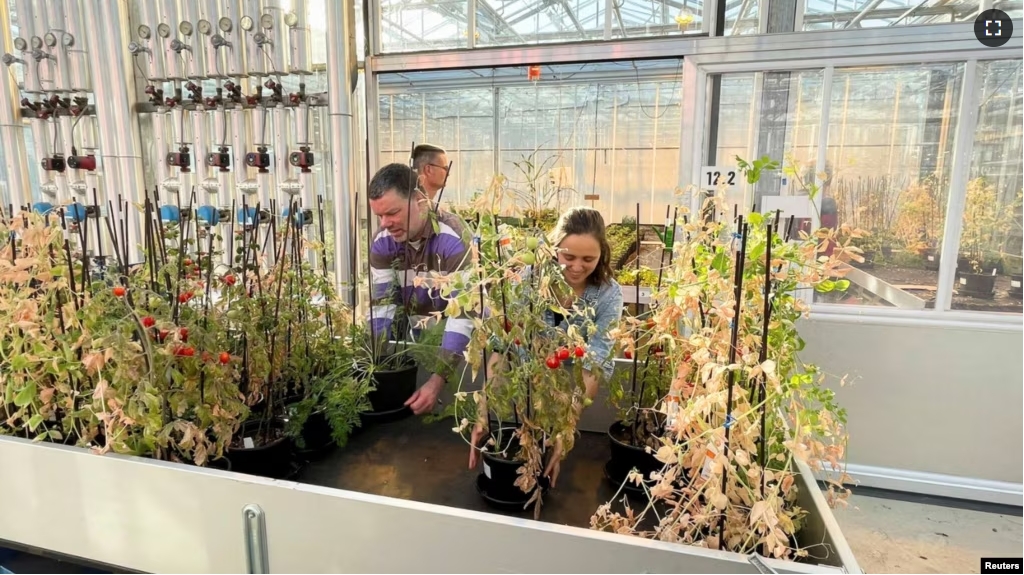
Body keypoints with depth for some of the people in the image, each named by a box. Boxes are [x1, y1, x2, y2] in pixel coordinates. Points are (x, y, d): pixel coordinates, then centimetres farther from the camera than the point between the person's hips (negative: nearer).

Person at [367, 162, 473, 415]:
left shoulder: (453, 238, -30)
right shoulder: (382, 241, -12)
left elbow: (462, 313, -33)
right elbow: (380, 304, -10)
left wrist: (438, 379, -40)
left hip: (463, 332, -4)